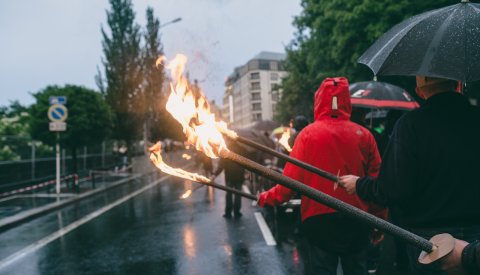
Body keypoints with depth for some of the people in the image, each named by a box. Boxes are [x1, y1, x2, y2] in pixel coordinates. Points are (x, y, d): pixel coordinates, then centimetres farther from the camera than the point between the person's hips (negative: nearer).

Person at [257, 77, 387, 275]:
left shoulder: (309, 133, -8)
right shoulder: (363, 135, -3)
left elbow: (292, 178, -8)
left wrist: (268, 197, 8)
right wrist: (380, 221, 7)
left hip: (319, 219, -2)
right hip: (357, 221, 2)